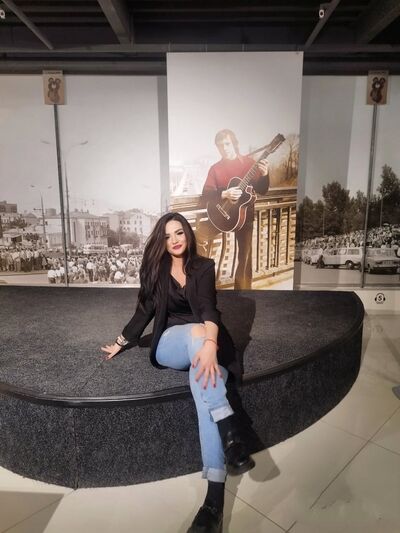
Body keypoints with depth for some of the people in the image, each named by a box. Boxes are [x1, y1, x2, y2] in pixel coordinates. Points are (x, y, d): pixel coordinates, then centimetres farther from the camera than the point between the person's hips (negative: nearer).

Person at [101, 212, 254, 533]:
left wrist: (210, 344, -38)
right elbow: (144, 311, 15)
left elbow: (208, 307, -18)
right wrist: (121, 343, 21)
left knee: (206, 375, -35)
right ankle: (230, 429, -45)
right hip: (171, 344, 0)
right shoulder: (156, 270, 6)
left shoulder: (204, 267, 0)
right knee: (196, 332, -37)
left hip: (206, 342, 0)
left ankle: (215, 493, -45)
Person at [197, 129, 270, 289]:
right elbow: (205, 196, -8)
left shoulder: (248, 162, -1)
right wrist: (224, 194, -24)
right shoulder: (215, 168, 1)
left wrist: (264, 175, -23)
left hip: (244, 215, -1)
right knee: (200, 233, -21)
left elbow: (261, 190, -3)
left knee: (245, 259, 0)